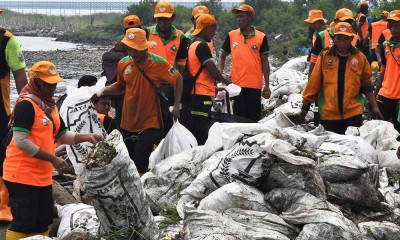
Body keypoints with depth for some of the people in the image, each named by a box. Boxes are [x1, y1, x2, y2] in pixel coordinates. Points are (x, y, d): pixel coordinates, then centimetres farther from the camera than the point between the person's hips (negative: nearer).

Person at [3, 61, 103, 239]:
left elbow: (62, 135, 20)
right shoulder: (26, 105, -14)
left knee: (43, 223, 14)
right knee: (24, 224, -9)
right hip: (23, 176, -9)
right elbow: (21, 141, -21)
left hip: (43, 176, 9)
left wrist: (87, 137, 4)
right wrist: (53, 159, -19)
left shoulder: (50, 105, 14)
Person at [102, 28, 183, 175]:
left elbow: (178, 79, -4)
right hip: (128, 123, 5)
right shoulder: (123, 63, -2)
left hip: (149, 123, -5)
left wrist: (176, 106, -11)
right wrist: (102, 91, -2)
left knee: (140, 162, -16)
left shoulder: (158, 63, -13)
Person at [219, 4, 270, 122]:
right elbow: (223, 56, 15)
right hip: (236, 84, 1)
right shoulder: (231, 35, 5)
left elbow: (264, 62, 2)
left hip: (255, 85, -1)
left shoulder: (261, 37, 0)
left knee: (253, 118, 3)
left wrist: (267, 85, -1)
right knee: (239, 117, 5)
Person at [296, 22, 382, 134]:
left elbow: (367, 85, 11)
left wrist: (374, 107, 8)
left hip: (353, 112, 0)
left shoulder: (360, 57, 3)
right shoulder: (324, 56, 0)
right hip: (329, 113, 0)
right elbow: (313, 83, 2)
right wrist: (305, 107, 1)